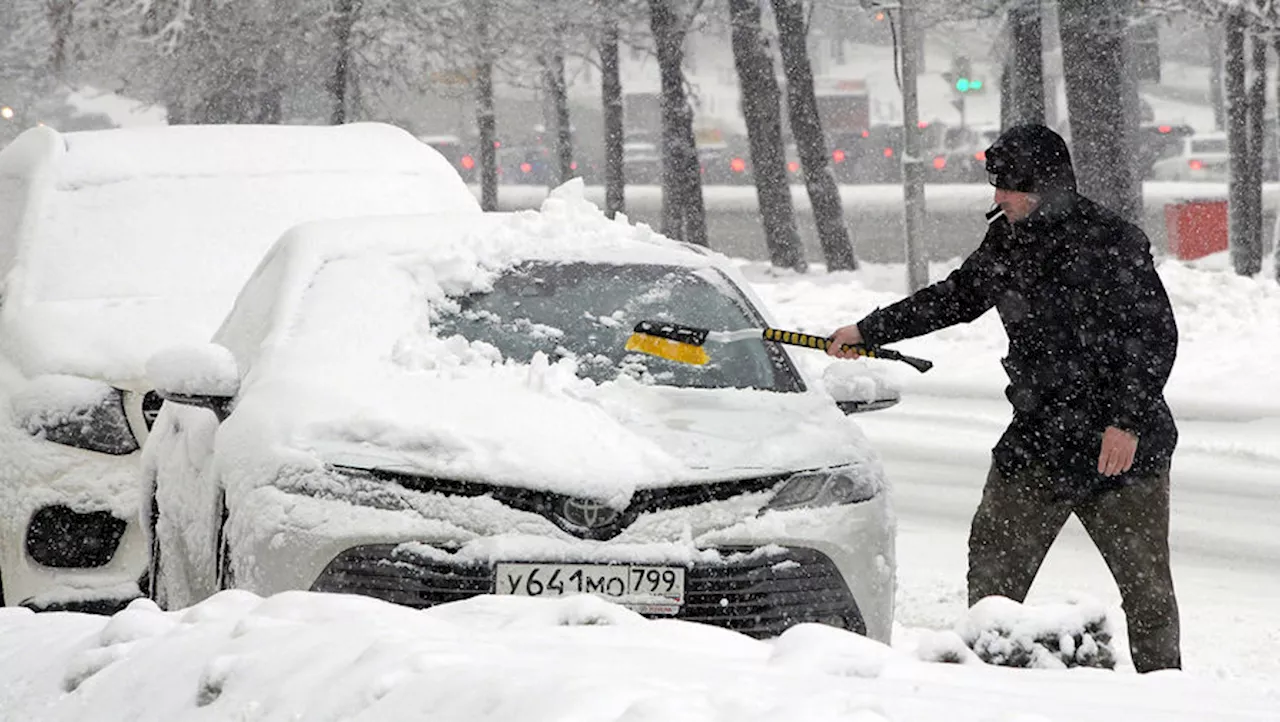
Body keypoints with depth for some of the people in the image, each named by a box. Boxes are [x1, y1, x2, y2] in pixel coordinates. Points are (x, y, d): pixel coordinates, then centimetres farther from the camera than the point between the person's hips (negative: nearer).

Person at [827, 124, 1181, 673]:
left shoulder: (1111, 243, -13)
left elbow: (1156, 338, -13)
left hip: (1122, 446, -6)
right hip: (1036, 440, 6)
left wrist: (1128, 422, -19)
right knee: (993, 565, 2)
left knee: (1146, 585, 1)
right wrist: (869, 332, 30)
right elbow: (956, 297, 25)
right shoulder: (1006, 241, 8)